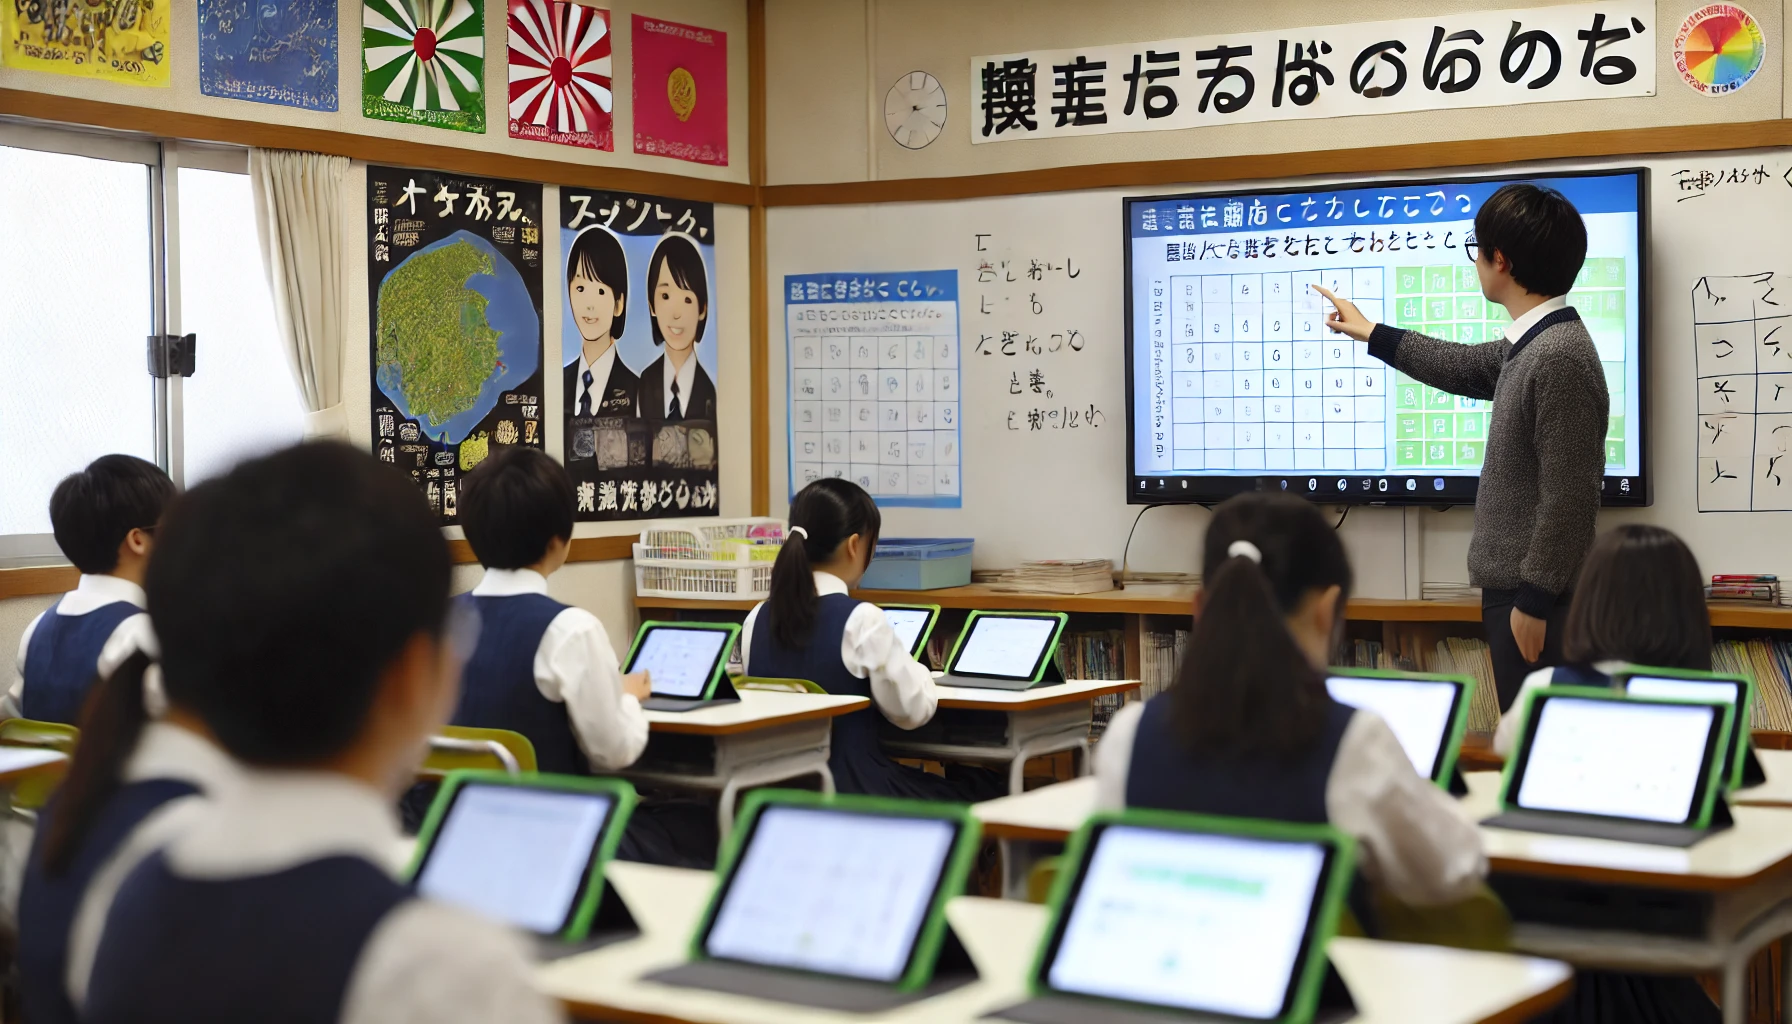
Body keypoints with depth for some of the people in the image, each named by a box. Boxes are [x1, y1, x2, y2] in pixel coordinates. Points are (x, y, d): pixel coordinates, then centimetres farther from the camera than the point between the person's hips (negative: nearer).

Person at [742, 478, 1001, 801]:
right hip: (851, 792, -7)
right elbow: (913, 711, -9)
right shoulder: (863, 621, -16)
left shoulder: (757, 618, 1)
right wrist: (915, 671, 11)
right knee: (985, 789, 16)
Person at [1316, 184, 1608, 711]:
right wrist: (1370, 334, 40)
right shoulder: (1533, 344, 10)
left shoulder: (1560, 358, -22)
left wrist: (1534, 601, -20)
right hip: (1511, 585, 10)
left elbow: (1568, 500, -24)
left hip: (1535, 593, -10)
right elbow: (1465, 366, 31)